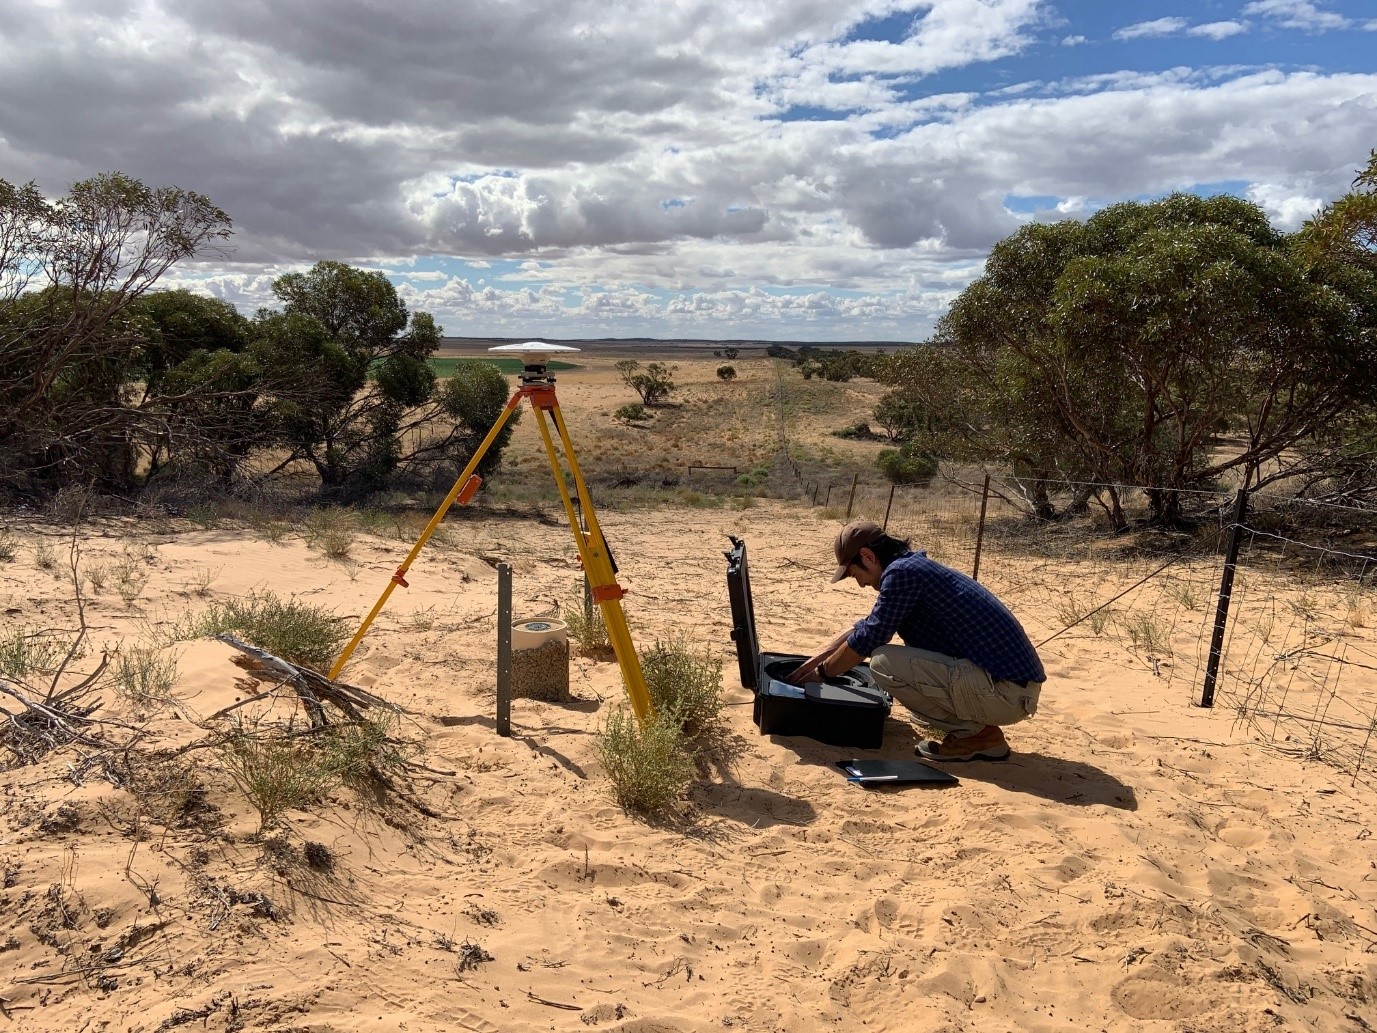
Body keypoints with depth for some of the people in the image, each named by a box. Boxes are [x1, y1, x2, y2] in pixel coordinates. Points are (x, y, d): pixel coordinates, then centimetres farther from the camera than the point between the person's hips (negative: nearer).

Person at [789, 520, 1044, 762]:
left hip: (1004, 692, -10)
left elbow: (867, 639, -8)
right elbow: (866, 626, 29)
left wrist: (822, 672, 9)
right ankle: (978, 724, 12)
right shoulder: (915, 567, 17)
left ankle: (976, 735, -3)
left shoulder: (901, 572, -12)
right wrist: (818, 658, 30)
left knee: (883, 662, -14)